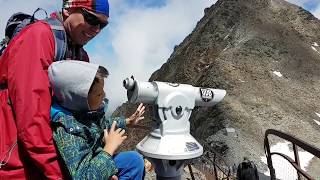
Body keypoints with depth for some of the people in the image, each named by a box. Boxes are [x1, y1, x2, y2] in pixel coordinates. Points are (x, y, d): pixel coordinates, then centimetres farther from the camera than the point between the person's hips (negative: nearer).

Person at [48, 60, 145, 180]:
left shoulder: (90, 108, -11)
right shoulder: (65, 130, -34)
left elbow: (103, 124, 13)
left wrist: (127, 121, 11)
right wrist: (110, 148, -30)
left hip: (98, 162, 7)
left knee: (135, 159, 3)